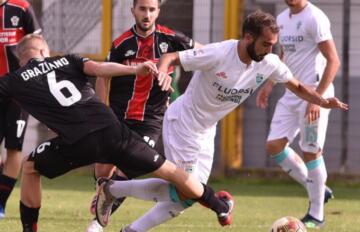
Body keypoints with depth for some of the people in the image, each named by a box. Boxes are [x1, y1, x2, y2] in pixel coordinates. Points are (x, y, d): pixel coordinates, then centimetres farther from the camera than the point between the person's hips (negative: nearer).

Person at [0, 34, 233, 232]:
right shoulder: (66, 61, 20)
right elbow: (98, 68, 2)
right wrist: (134, 70, -9)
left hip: (79, 143, -2)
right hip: (111, 130, 2)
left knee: (29, 167, 24)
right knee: (167, 170, 15)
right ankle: (221, 207, 25)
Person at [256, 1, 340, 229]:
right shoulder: (282, 19, 12)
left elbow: (333, 61, -16)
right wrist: (270, 84, 13)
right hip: (291, 94, 8)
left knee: (311, 151, -3)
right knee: (274, 145, 3)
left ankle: (316, 215, 8)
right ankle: (318, 190, 17)